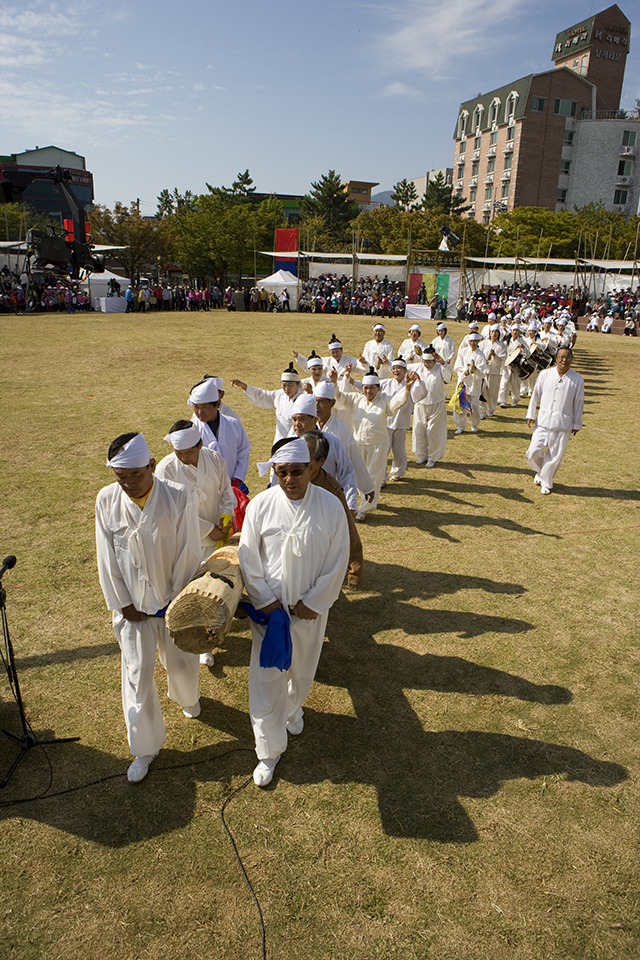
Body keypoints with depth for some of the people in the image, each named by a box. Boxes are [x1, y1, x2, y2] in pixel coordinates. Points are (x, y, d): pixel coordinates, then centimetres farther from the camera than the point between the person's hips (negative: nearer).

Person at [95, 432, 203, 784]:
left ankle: (187, 697, 54)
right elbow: (107, 559, -5)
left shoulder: (178, 497, -19)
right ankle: (146, 747, 26)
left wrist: (177, 599, -6)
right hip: (133, 606, 1)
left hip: (175, 600, -1)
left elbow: (188, 553, -11)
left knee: (181, 663, 18)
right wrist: (123, 604, -2)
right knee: (137, 675, 6)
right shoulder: (107, 500, -13)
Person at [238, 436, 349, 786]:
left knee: (302, 670, 22)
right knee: (265, 679, 4)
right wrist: (266, 601, -7)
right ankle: (269, 751, 25)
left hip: (310, 608, 1)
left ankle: (292, 707, 56)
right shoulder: (260, 505, -13)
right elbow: (249, 560, -4)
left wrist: (312, 602, -7)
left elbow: (337, 561, -7)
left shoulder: (330, 506, -14)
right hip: (269, 606, 0)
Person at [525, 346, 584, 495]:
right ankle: (540, 472, 28)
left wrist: (576, 424, 8)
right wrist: (530, 415, 9)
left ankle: (546, 483, 25)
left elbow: (579, 403, 5)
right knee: (533, 452, -4)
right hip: (543, 421, 1)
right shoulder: (545, 374, 0)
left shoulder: (577, 380, -2)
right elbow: (536, 395, 9)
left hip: (563, 424, -1)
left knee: (555, 456, 3)